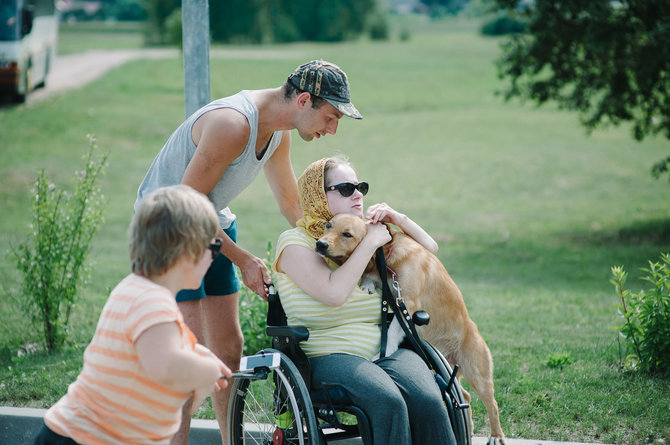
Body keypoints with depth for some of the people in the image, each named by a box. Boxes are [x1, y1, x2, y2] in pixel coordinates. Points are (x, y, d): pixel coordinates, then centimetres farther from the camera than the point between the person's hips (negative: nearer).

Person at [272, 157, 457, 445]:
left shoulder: (364, 235, 19)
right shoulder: (295, 243, 0)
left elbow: (429, 249, 25)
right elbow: (334, 293, -17)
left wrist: (397, 219, 8)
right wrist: (370, 242, -9)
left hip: (386, 350, 5)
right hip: (328, 355, -5)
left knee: (427, 401, -28)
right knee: (388, 403, -35)